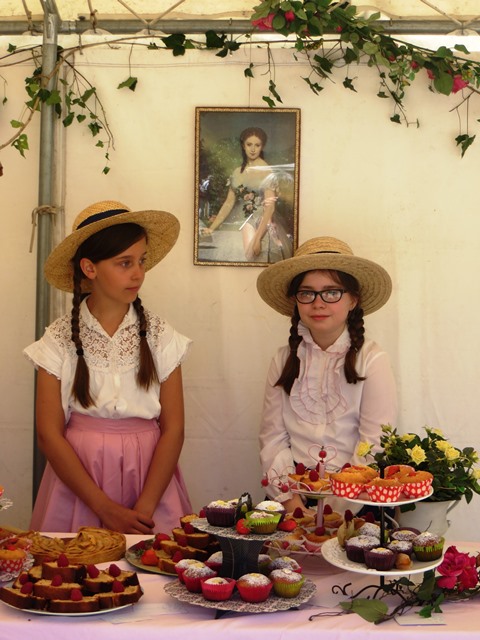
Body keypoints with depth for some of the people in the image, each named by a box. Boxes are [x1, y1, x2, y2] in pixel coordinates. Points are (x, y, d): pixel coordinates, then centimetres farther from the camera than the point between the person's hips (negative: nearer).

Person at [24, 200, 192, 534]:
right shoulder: (60, 339, -2)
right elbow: (49, 433, -5)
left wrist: (144, 508, -14)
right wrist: (106, 509, -13)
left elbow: (173, 429, -2)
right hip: (77, 478, 0)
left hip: (149, 476, 1)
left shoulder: (160, 337, 0)